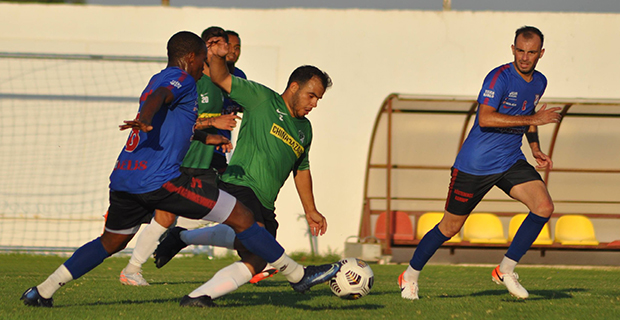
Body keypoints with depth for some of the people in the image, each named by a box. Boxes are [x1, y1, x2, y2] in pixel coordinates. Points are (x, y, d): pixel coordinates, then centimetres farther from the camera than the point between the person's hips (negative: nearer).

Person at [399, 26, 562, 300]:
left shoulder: (539, 82, 6)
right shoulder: (500, 77, -19)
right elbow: (485, 118, -32)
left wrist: (536, 150, 13)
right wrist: (533, 119, -31)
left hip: (511, 162, 6)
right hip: (475, 164, -6)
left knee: (544, 207, -15)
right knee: (450, 227, 3)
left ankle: (506, 270, -2)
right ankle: (410, 276, 24)